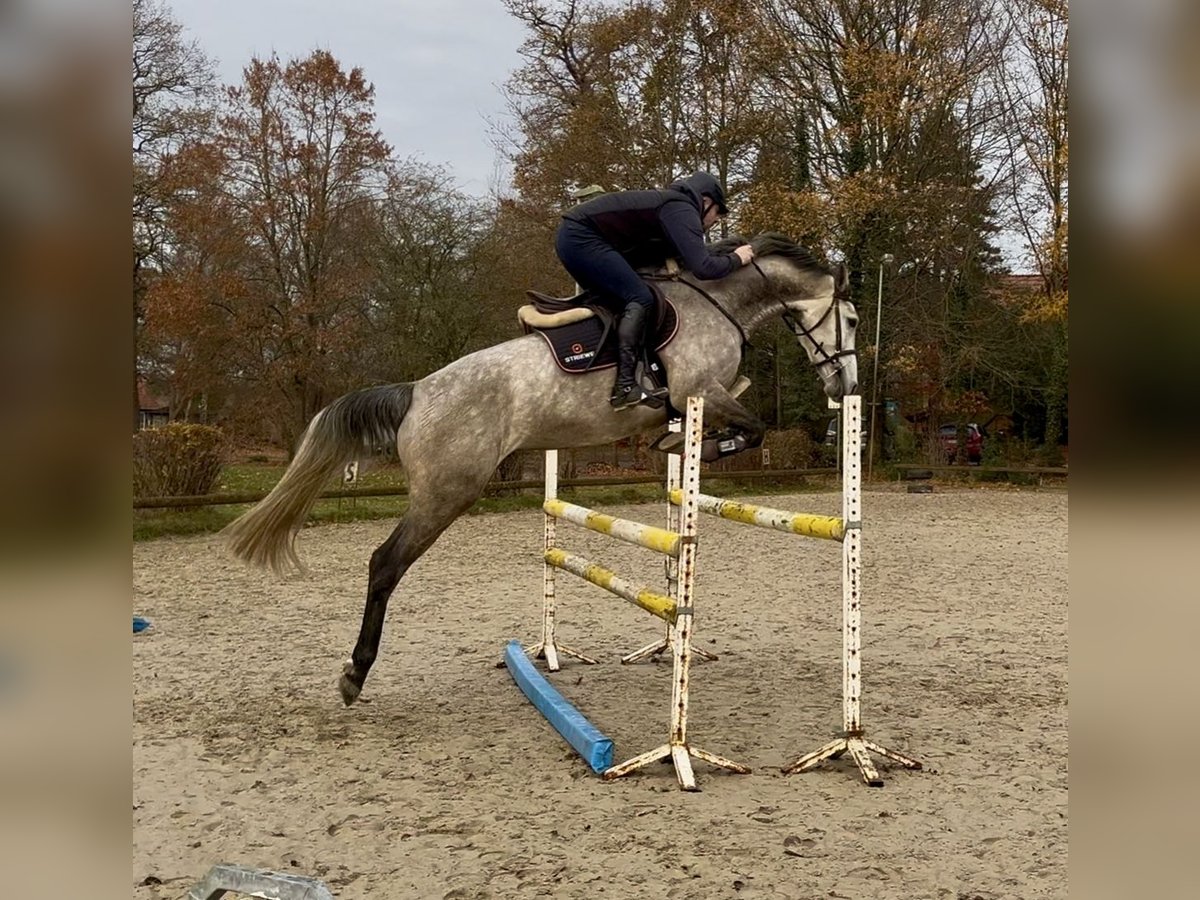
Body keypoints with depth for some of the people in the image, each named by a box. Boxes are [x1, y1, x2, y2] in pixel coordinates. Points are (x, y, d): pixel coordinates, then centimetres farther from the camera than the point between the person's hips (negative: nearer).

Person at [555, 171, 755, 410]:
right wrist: (735, 259, 0)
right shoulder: (682, 211, -7)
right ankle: (624, 387, -20)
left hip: (571, 237, 11)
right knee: (640, 299, -13)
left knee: (620, 298, 20)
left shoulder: (670, 204, 24)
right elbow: (703, 268, -18)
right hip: (582, 239, -11)